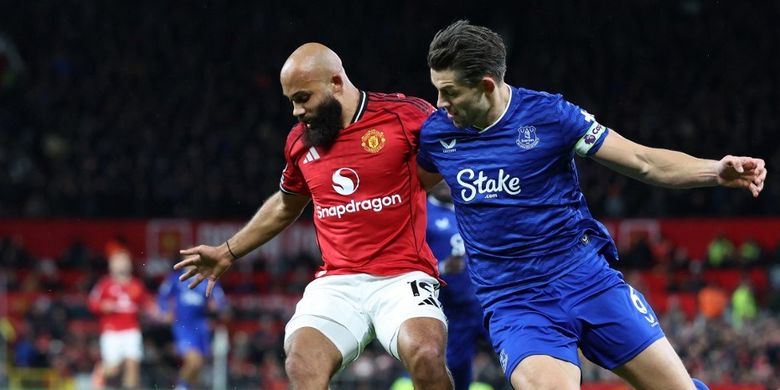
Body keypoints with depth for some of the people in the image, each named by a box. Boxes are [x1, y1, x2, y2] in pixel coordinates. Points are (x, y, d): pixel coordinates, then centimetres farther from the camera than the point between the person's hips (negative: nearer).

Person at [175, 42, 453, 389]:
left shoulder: (406, 115, -6)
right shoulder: (300, 141, 12)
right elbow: (284, 207, 31)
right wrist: (227, 253, 36)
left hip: (402, 277, -4)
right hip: (336, 283, 4)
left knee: (425, 357, -31)